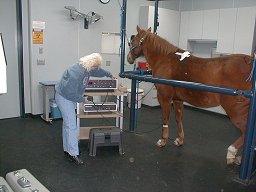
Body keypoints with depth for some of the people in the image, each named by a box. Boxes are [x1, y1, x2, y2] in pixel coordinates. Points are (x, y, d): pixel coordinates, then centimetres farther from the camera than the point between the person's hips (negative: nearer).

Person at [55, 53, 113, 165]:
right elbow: (70, 92, -28)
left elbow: (98, 71, 21)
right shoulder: (77, 73, -30)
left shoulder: (87, 69, -1)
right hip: (64, 98, -10)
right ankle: (73, 154, -5)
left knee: (67, 124, 14)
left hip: (69, 97, 10)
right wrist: (82, 99, -13)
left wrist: (110, 75, 34)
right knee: (71, 126, -11)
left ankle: (67, 150, 25)